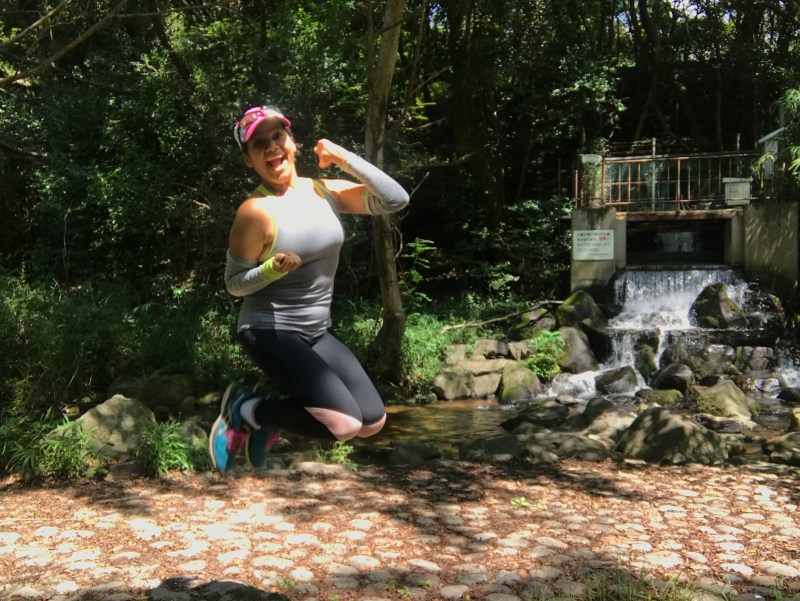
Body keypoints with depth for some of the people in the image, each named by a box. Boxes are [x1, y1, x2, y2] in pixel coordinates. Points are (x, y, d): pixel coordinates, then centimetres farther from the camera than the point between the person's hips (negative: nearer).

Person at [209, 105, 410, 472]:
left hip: (316, 332, 7)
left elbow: (395, 200, -5)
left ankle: (272, 419, 20)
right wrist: (272, 269, -27)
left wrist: (345, 159, -9)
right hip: (270, 332, -7)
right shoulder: (255, 211, -15)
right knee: (344, 424, -19)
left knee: (372, 422, 2)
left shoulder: (325, 192, 1)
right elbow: (234, 283, -8)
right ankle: (245, 410, 3)